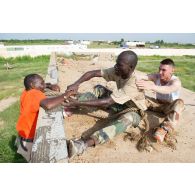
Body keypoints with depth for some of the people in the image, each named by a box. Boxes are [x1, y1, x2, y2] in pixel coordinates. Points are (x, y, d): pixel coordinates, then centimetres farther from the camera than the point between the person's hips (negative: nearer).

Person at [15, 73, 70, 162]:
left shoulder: (27, 92, 0)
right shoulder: (35, 94, -26)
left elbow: (44, 85, 18)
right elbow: (48, 105, -47)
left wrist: (50, 86, -3)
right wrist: (65, 95, -34)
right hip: (29, 141, -9)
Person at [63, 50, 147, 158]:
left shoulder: (133, 84, -35)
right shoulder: (117, 71, -14)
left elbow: (106, 102, -39)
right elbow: (93, 73, -14)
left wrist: (78, 103, -39)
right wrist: (76, 84, -30)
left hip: (135, 111, -7)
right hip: (121, 104, 7)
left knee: (128, 117, -42)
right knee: (98, 89, -5)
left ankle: (86, 143, -57)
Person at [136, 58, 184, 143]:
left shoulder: (176, 81, -25)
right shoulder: (157, 76, -12)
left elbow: (168, 89, -48)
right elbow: (145, 77, -30)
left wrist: (151, 86, -65)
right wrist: (138, 82, -54)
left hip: (170, 108, -4)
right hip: (158, 104, 4)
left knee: (179, 103, -38)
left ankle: (164, 129, -44)